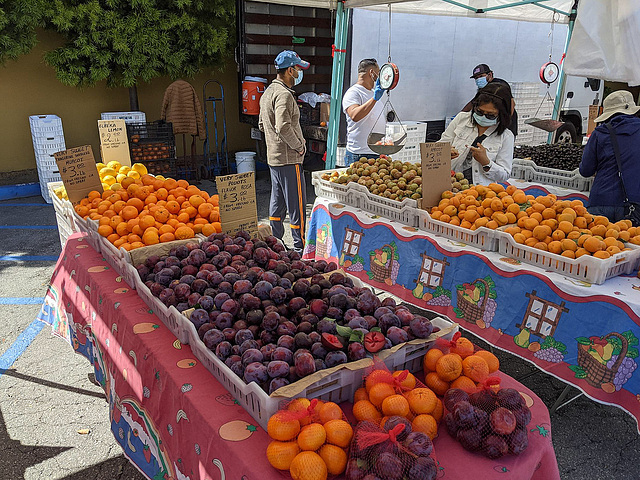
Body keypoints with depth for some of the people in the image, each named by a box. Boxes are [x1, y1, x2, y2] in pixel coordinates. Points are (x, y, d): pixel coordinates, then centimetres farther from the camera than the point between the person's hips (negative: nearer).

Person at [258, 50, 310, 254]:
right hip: (289, 159, -10)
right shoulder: (284, 94, -17)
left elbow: (262, 124, 23)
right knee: (297, 205, -3)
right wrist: (299, 146, -14)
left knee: (277, 203, 15)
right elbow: (283, 127, -27)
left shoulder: (268, 92, 15)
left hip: (273, 157, 10)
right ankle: (300, 248, 4)